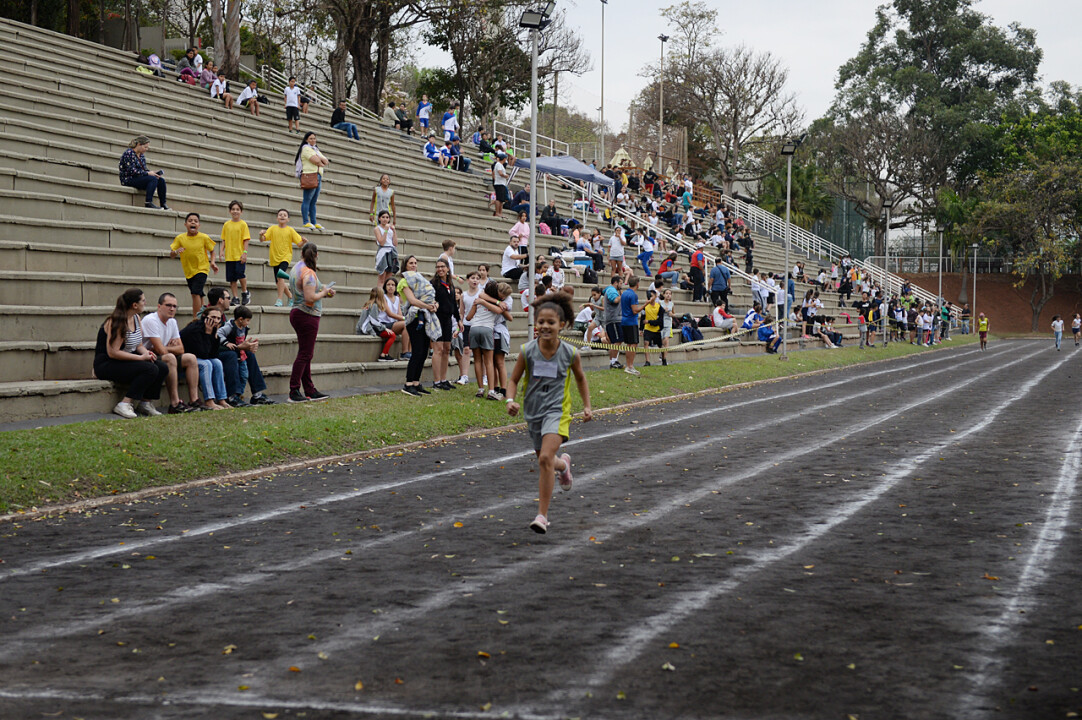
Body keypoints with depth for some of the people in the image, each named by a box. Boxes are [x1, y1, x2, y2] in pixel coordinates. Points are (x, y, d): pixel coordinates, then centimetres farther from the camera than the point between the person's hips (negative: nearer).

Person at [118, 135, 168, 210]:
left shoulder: (142, 155, 14)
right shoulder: (129, 153, -12)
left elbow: (144, 170, 17)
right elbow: (132, 171, -20)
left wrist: (152, 172, -4)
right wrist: (148, 173, -20)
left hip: (139, 178, 8)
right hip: (129, 180, -8)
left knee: (161, 180, -10)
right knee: (153, 179, -29)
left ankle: (163, 204, -10)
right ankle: (148, 203, -36)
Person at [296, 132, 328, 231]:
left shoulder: (315, 149, 25)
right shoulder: (306, 148, -4)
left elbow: (326, 161, 15)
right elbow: (315, 161, -16)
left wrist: (321, 159, -5)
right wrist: (322, 163, 4)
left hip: (318, 177, 9)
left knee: (313, 202, 8)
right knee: (307, 200, -10)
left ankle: (314, 222, 8)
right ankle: (306, 222, -12)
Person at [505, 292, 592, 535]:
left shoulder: (570, 353, -8)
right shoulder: (527, 351, -8)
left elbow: (580, 379, 12)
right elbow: (514, 380, 2)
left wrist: (587, 406, 9)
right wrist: (510, 400, -16)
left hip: (557, 412, -3)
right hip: (533, 412, 3)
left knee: (545, 458, -22)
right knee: (545, 461, 19)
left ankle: (542, 516, -17)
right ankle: (563, 464, 59)